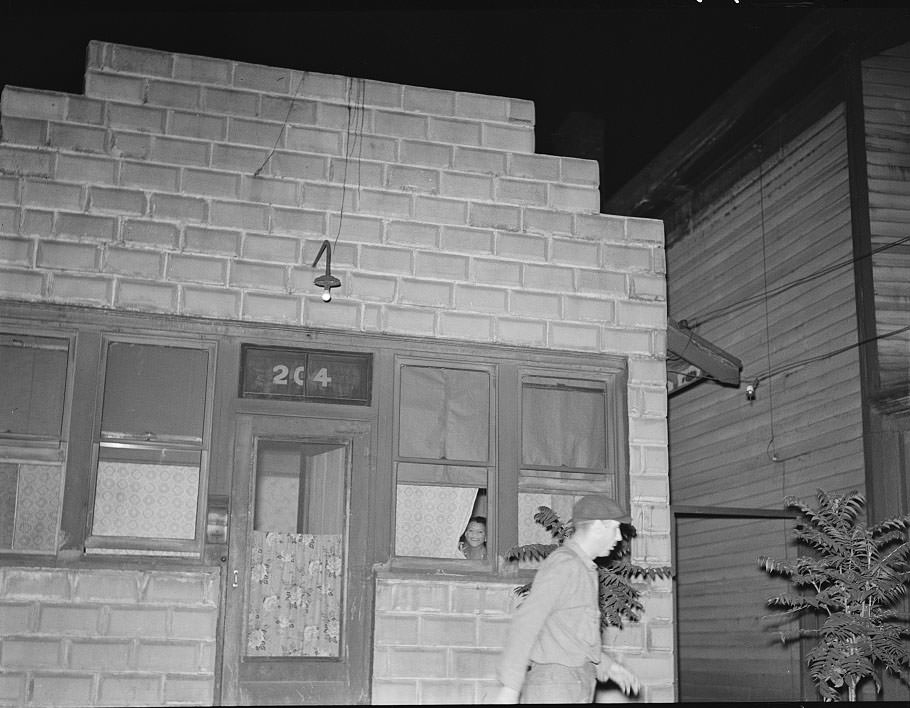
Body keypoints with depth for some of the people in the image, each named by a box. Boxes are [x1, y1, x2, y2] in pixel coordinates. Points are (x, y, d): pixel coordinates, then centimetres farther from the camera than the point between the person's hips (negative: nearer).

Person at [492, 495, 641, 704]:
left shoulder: (581, 568, 18)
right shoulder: (563, 564, -14)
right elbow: (526, 622, -21)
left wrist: (608, 666, 23)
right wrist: (509, 686, -25)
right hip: (554, 690, -10)